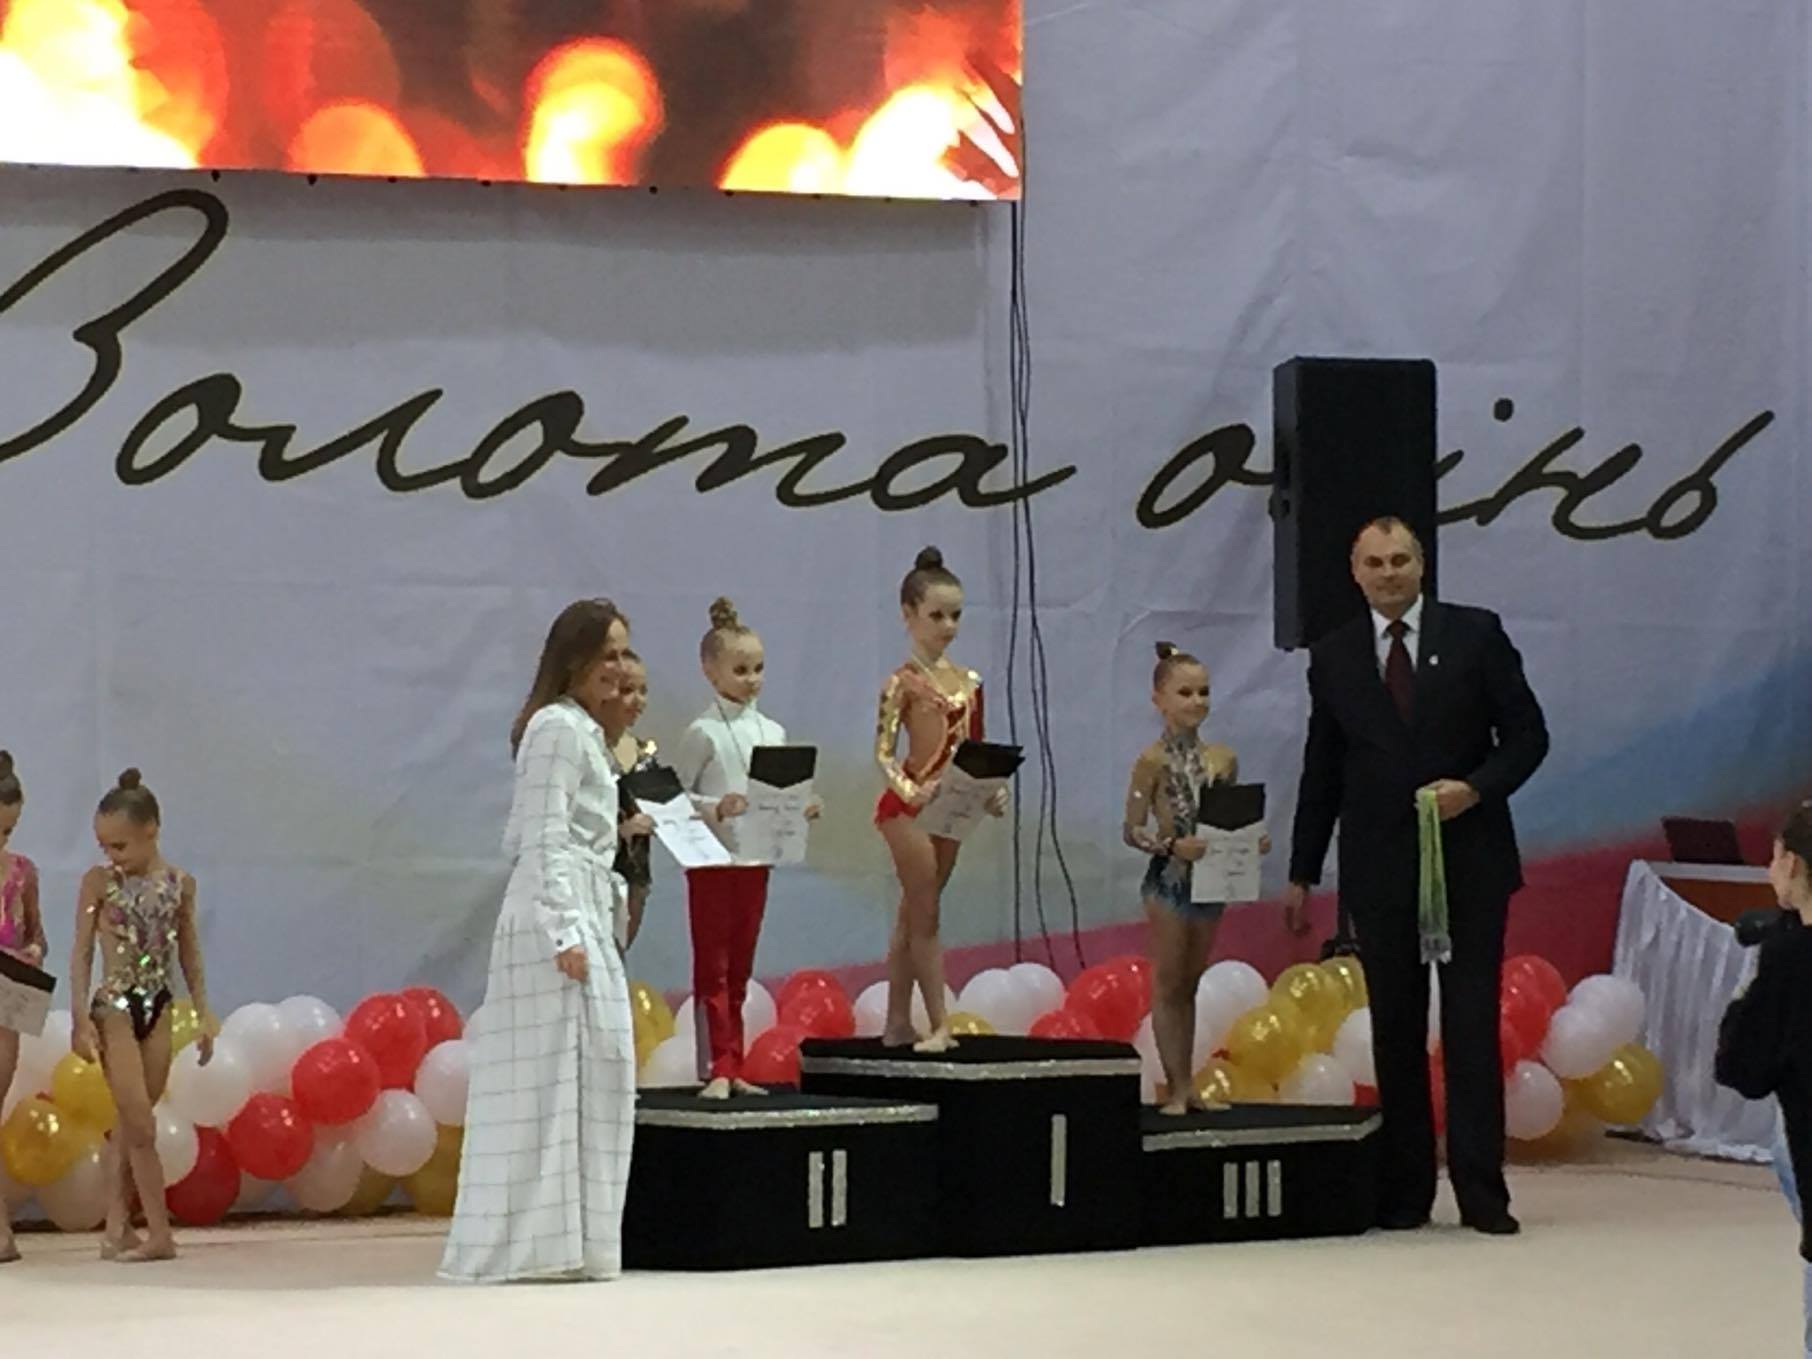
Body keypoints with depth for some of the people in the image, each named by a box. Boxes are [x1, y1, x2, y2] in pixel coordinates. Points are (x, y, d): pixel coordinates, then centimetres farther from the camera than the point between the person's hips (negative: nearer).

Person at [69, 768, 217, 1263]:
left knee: (131, 1126, 8)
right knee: (140, 1125, -8)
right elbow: (82, 952, -4)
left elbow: (189, 954, 12)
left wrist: (203, 1014, 10)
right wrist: (81, 1018, -10)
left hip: (158, 1008, 3)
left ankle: (117, 1227, 14)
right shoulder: (98, 882, -5)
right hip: (114, 1007, -3)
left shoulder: (180, 884, 3)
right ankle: (160, 1234, -7)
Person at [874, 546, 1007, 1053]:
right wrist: (910, 792, -30)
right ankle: (939, 1026, -2)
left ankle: (898, 1023, 17)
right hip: (910, 806, -7)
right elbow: (883, 751, -15)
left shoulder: (968, 682, 9)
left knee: (913, 917, 12)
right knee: (924, 916, -4)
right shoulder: (904, 682, -10)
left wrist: (990, 792, -2)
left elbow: (973, 750, 14)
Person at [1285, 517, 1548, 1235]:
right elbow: (1321, 772, 13)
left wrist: (1476, 787, -15)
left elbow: (1527, 735, 3)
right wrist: (1301, 874, 13)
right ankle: (1404, 1192, 9)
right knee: (1395, 1031, 4)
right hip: (1379, 871, 2)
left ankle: (1480, 1191, -3)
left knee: (1472, 1025, -4)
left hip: (1469, 864, -2)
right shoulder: (1333, 657, 9)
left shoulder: (1476, 634, 2)